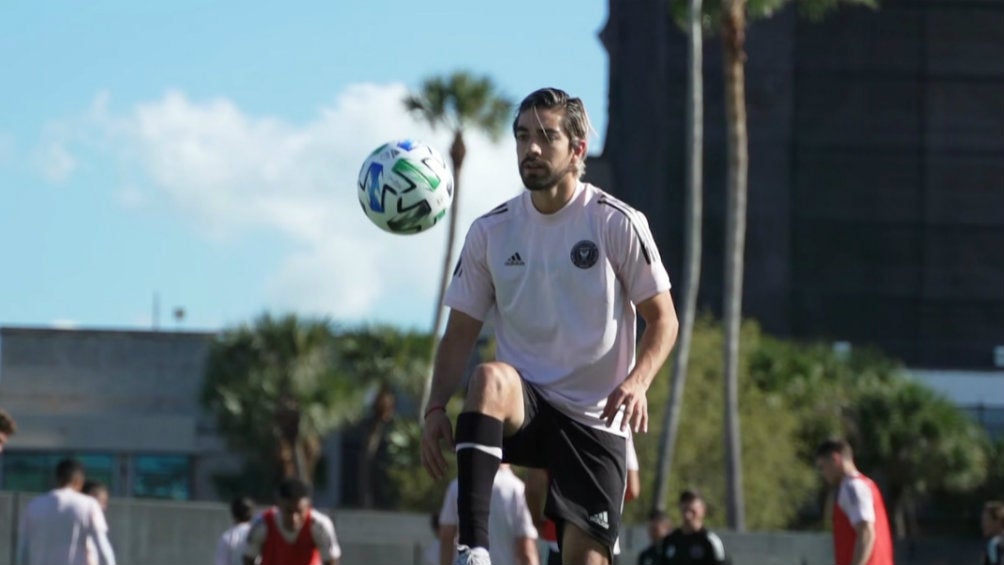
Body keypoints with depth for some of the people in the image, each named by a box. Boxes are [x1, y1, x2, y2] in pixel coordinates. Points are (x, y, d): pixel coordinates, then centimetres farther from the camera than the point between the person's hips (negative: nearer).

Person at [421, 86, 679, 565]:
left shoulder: (618, 224, -3)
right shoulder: (490, 232, 5)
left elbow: (663, 319, 1)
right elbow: (461, 331, 9)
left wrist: (636, 382, -18)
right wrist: (436, 409, -7)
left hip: (595, 417, -1)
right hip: (523, 406, 1)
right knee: (490, 379, -34)